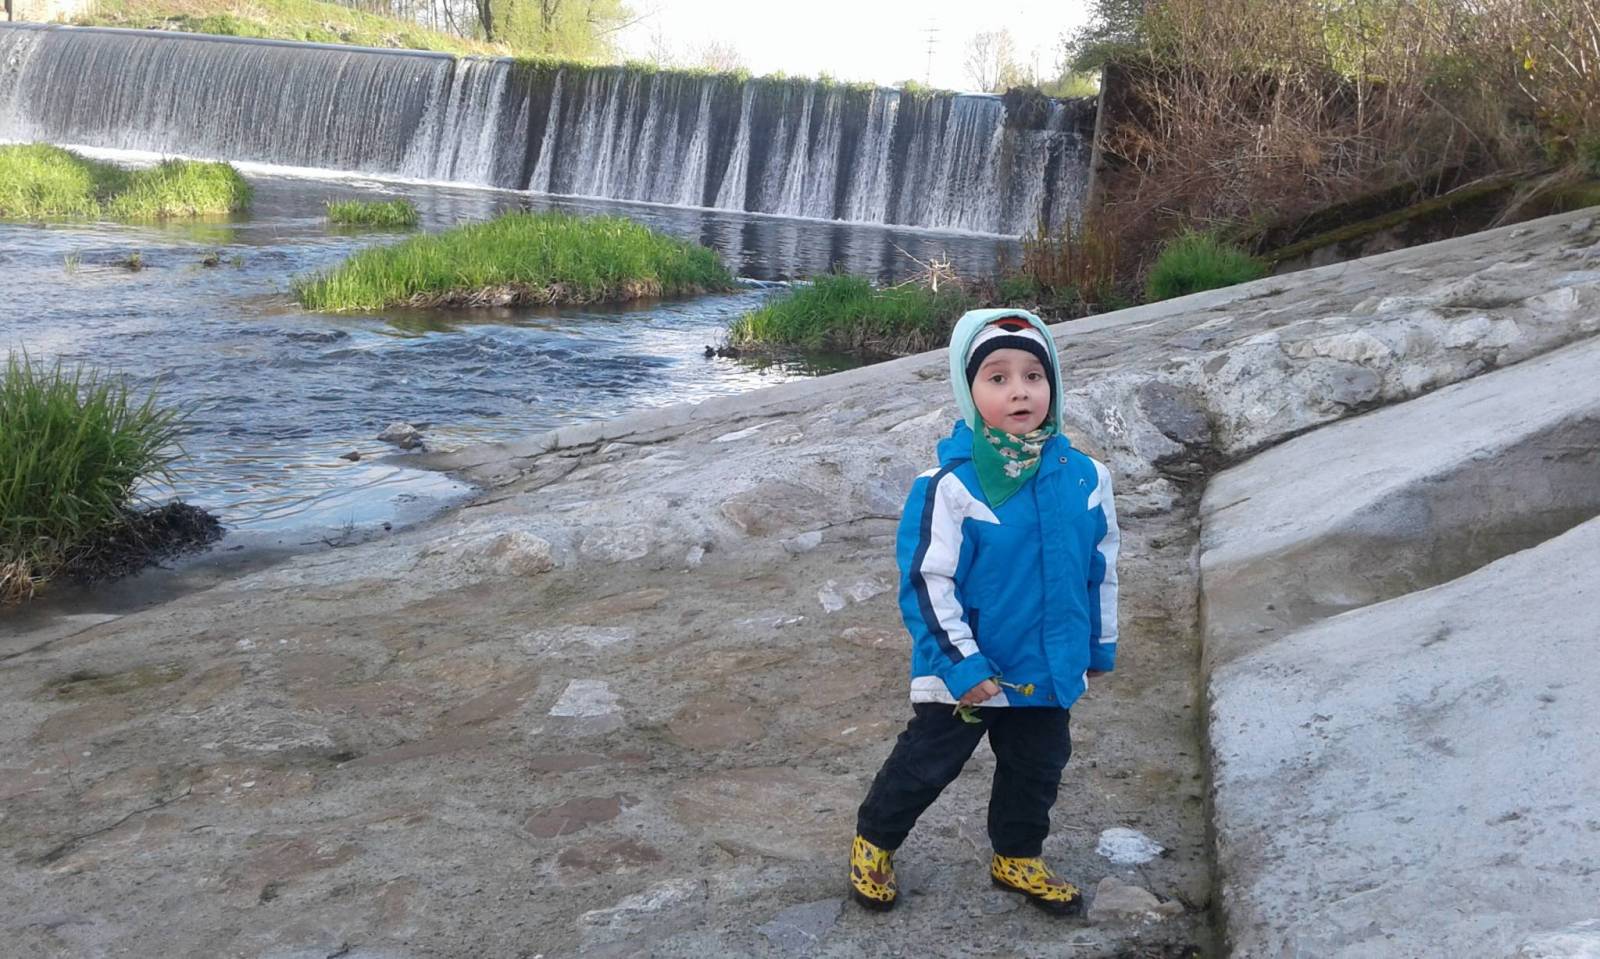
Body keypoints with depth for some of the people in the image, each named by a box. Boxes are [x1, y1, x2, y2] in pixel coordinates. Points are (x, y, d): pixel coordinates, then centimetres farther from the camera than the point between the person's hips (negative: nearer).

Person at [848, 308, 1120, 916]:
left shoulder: (1084, 477, -6)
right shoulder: (950, 485, -21)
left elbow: (1101, 567, 7)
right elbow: (926, 582, -19)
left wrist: (1099, 646, 14)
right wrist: (962, 664, -21)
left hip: (1051, 670, 4)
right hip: (966, 671, -4)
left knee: (1037, 770, 21)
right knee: (924, 766, 12)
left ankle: (1016, 859, 44)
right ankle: (873, 842, 36)